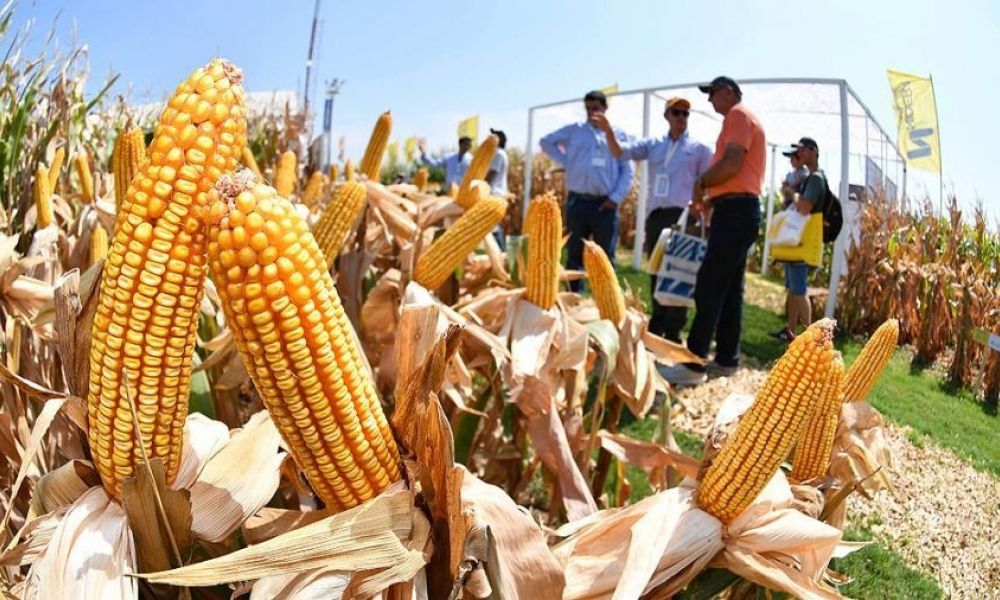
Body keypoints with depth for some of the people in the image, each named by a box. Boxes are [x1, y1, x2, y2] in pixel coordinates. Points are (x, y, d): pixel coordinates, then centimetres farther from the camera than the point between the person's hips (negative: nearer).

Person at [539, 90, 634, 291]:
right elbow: (546, 141, 19)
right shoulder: (574, 131, 9)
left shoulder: (618, 134, 7)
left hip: (605, 204, -1)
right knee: (574, 255, 7)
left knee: (605, 257, 3)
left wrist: (616, 198, -5)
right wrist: (564, 160, 6)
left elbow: (627, 171, 6)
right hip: (578, 201, 1)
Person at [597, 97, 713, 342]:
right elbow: (619, 152, 5)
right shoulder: (653, 145, 14)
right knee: (656, 274, 8)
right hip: (655, 216, 4)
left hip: (682, 216, -4)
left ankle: (673, 333, -3)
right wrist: (608, 131, -14)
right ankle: (657, 329, 17)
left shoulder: (699, 149, 7)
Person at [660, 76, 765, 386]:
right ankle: (727, 358, 14)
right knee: (729, 288, 10)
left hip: (735, 211, -11)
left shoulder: (738, 115, -5)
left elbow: (732, 164, -19)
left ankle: (693, 364, -17)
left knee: (709, 286, -14)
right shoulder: (744, 119, 27)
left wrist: (702, 183, -6)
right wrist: (712, 198, 17)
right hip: (739, 210, 11)